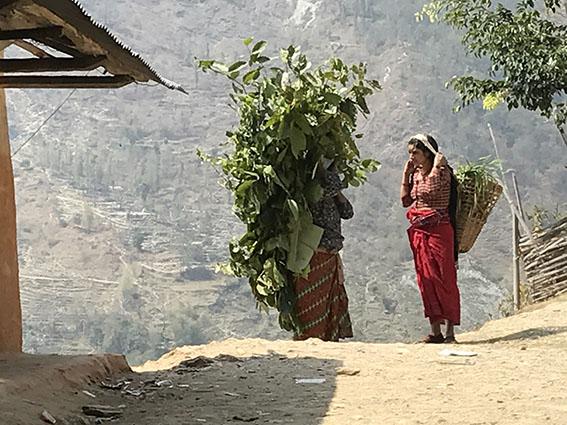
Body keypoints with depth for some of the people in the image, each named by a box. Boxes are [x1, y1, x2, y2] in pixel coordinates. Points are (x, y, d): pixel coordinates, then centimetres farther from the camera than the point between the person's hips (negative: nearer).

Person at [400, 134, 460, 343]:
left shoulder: (442, 171, -8)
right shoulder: (416, 174, 13)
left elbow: (430, 189, -25)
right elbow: (406, 200, 11)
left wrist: (436, 165, -16)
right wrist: (406, 174, 10)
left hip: (438, 231, -7)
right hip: (419, 233, 8)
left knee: (444, 280, -5)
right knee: (426, 281, 6)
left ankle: (450, 331, -2)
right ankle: (435, 331, 11)